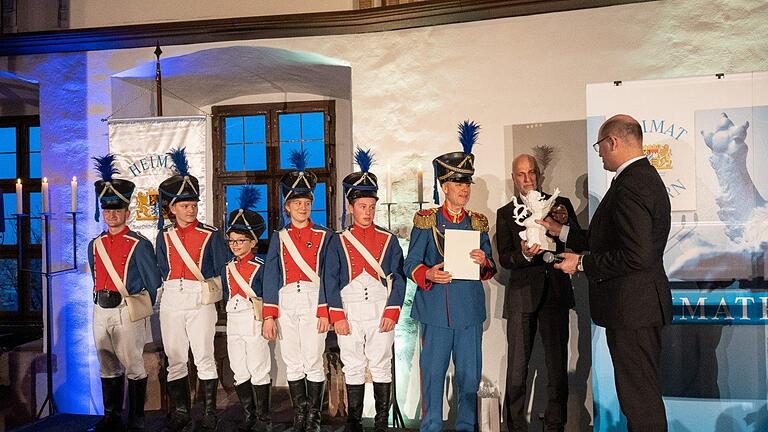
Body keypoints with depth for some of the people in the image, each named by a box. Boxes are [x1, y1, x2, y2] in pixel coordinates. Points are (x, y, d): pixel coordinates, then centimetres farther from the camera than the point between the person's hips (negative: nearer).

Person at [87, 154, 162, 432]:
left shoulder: (139, 244, -8)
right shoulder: (94, 245, 10)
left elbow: (154, 282, -4)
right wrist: (102, 302, 17)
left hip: (127, 311, -6)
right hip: (101, 310, 6)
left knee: (133, 367, 2)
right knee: (108, 367, 14)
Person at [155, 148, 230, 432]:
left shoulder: (211, 235, -1)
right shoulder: (164, 237, 8)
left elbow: (223, 271, 2)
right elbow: (162, 270, 16)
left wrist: (211, 291, 1)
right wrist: (171, 290, 11)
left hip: (201, 302, -3)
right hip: (171, 302, 3)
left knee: (204, 359, 0)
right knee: (175, 361, 8)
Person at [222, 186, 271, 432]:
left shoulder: (261, 267, -8)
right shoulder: (227, 268, 9)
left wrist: (264, 319, -7)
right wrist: (232, 315, 10)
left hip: (254, 322, -6)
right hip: (233, 322, 6)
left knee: (259, 372, 1)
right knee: (239, 373, 11)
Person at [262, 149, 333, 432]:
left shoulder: (324, 236, 3)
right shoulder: (279, 238, 10)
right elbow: (271, 278, 5)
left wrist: (324, 312, -11)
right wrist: (269, 317, -1)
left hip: (313, 303, -3)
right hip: (286, 304, 3)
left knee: (313, 363, 0)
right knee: (292, 364, 9)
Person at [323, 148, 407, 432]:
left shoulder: (389, 240, 5)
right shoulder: (339, 241, 5)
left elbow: (398, 278, 1)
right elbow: (330, 280, 2)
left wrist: (392, 312, -7)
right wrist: (337, 316, -6)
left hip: (380, 311, 0)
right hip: (349, 312, 0)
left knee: (381, 366, 6)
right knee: (353, 368, 8)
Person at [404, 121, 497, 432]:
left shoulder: (478, 223, 11)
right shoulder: (425, 221, 2)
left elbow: (491, 269, 12)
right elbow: (411, 264, 0)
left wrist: (483, 263, -12)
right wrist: (428, 274, -21)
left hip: (470, 310, 3)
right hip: (436, 309, -3)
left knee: (470, 374, 10)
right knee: (433, 373, 4)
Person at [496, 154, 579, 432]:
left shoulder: (560, 205, 9)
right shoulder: (505, 214, 8)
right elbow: (504, 259, 0)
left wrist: (565, 222, -16)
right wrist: (525, 254, -20)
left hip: (555, 293, 1)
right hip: (522, 295, -1)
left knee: (558, 365, 6)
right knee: (517, 369, 1)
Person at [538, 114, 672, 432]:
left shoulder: (630, 186, -21)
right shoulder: (645, 177, 13)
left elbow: (636, 256, -28)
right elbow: (613, 240, 18)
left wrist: (582, 263, -16)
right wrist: (562, 232, 20)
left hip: (631, 307, -11)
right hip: (642, 304, 11)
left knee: (639, 397, 1)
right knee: (643, 392, 21)